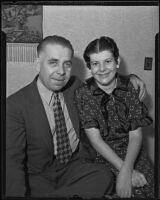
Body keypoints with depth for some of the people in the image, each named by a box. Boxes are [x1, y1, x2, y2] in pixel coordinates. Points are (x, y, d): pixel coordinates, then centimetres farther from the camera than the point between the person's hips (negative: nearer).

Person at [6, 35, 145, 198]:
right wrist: (17, 194, -33)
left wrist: (129, 78, 4)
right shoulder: (15, 105, -12)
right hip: (39, 176, -4)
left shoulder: (75, 86, 3)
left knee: (104, 176, -27)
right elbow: (12, 160, -15)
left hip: (76, 165, 5)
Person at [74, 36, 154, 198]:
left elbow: (135, 136, -6)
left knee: (149, 188, -20)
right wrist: (125, 170, -19)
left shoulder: (131, 87, -2)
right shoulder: (82, 94, -7)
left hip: (132, 153, 3)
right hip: (101, 155, -2)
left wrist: (126, 170, -22)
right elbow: (95, 140, -11)